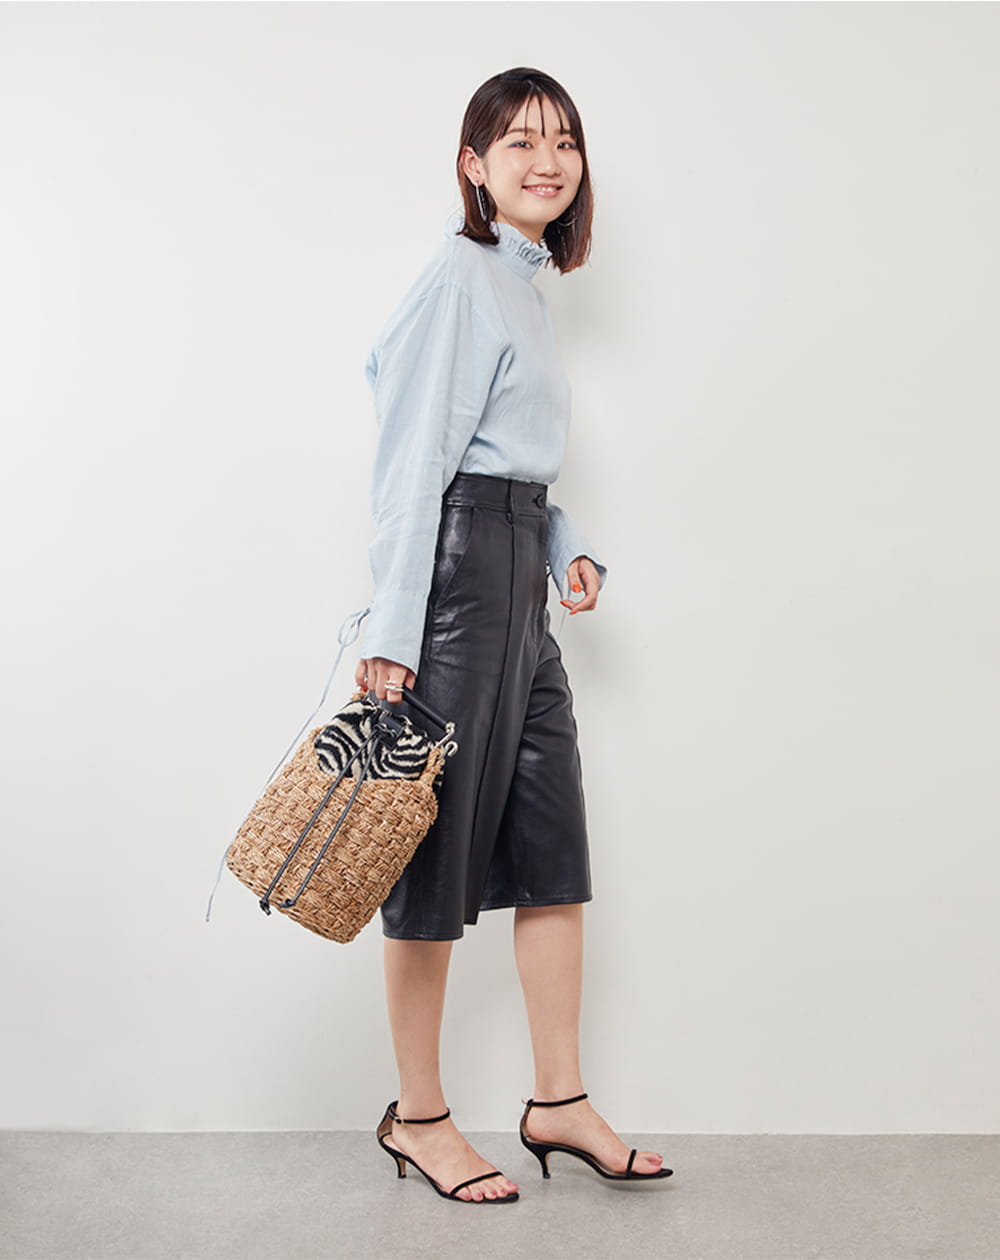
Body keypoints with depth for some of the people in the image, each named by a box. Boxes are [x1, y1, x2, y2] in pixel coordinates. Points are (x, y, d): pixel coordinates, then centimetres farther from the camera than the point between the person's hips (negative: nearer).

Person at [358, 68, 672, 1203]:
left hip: (518, 576, 9)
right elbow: (413, 459, -15)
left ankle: (559, 1101, 21)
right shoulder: (460, 276, -8)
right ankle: (416, 1118, 16)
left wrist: (567, 546, 8)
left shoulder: (523, 282, 20)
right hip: (458, 566, -9)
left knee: (553, 844, 9)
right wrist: (393, 628, -19)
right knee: (439, 850, 0)